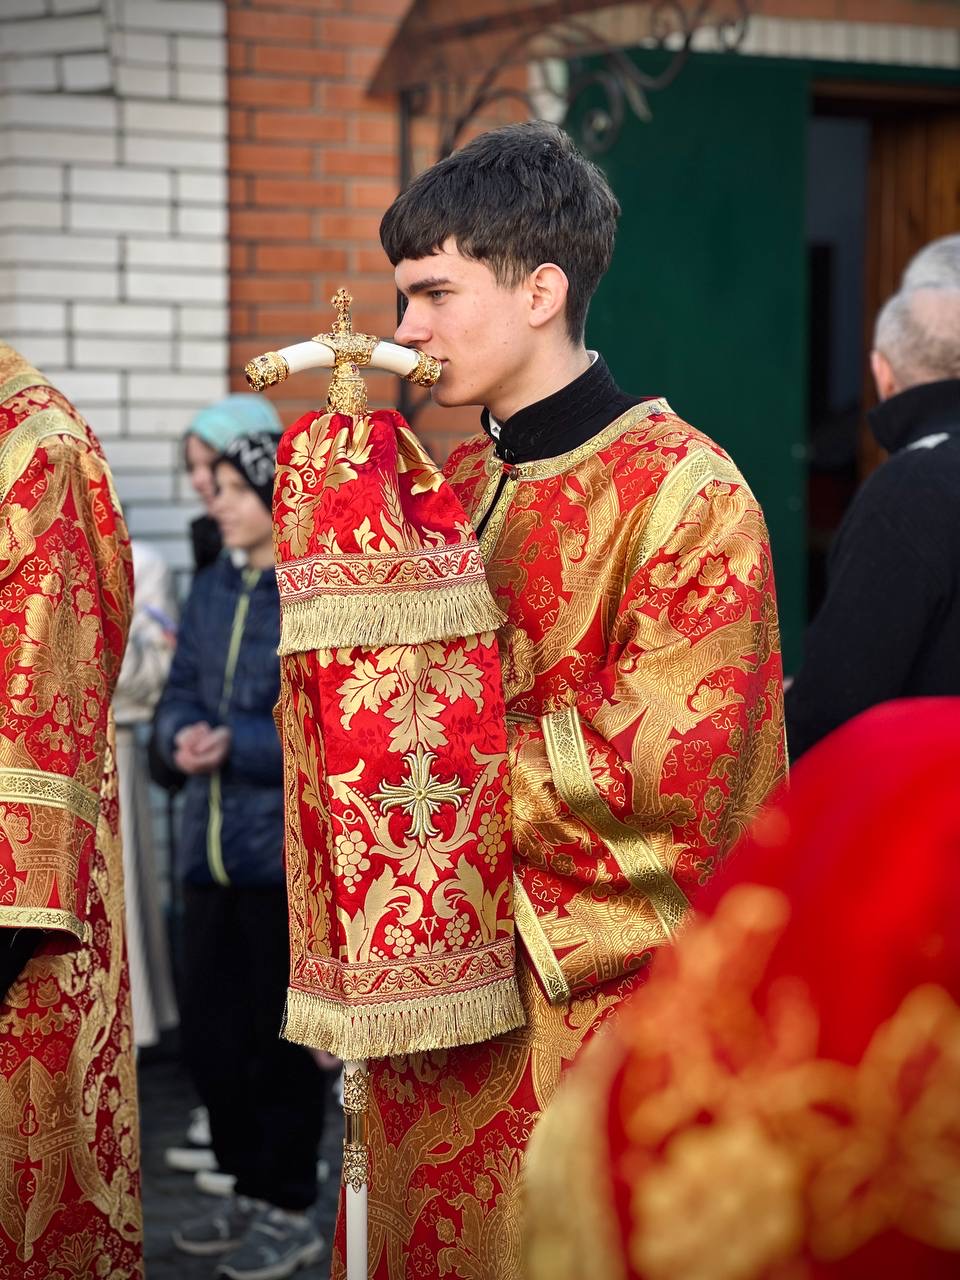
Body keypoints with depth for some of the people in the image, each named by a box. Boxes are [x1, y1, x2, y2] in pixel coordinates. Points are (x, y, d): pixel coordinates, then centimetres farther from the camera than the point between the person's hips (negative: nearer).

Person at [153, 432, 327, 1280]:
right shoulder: (213, 588, 10)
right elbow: (181, 691, 13)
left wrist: (238, 744, -22)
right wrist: (182, 736, -10)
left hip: (290, 850, -7)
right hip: (211, 844, 7)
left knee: (278, 1036, 3)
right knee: (207, 1030, 12)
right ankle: (250, 1192, 29)